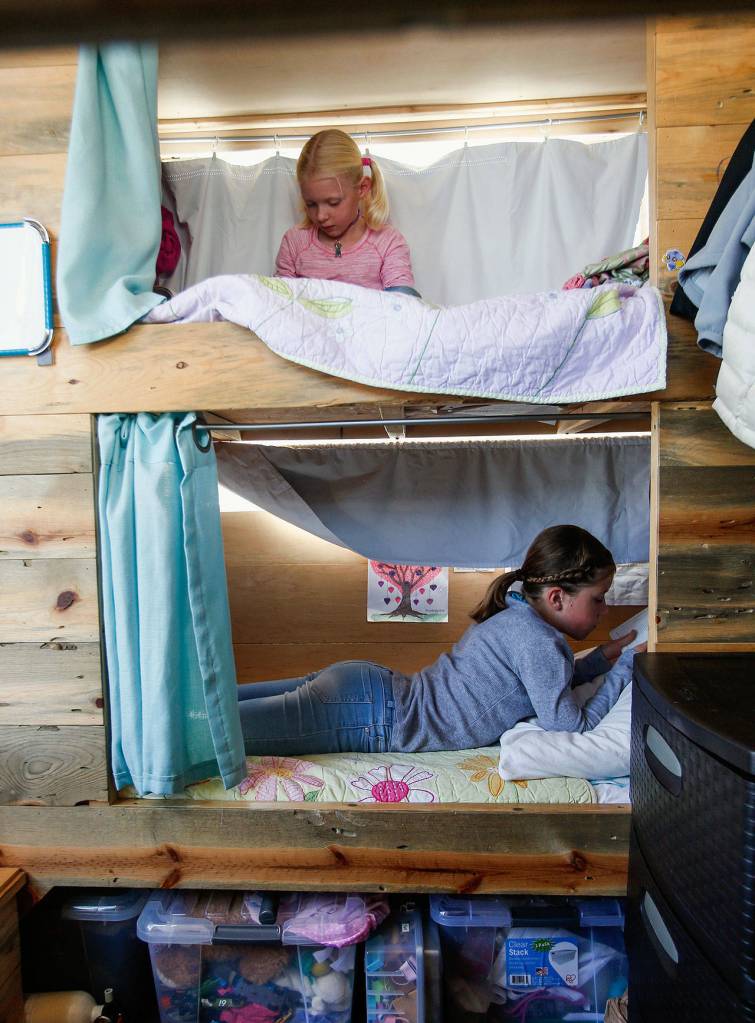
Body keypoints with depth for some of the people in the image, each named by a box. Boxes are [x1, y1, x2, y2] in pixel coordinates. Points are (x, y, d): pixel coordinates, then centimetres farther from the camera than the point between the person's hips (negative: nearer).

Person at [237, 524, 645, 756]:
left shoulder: (517, 614, 13)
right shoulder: (537, 639, -16)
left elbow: (550, 681, 29)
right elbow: (573, 726, -11)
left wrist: (603, 657, 20)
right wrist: (624, 668, 0)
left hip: (365, 684, 9)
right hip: (369, 713, -9)